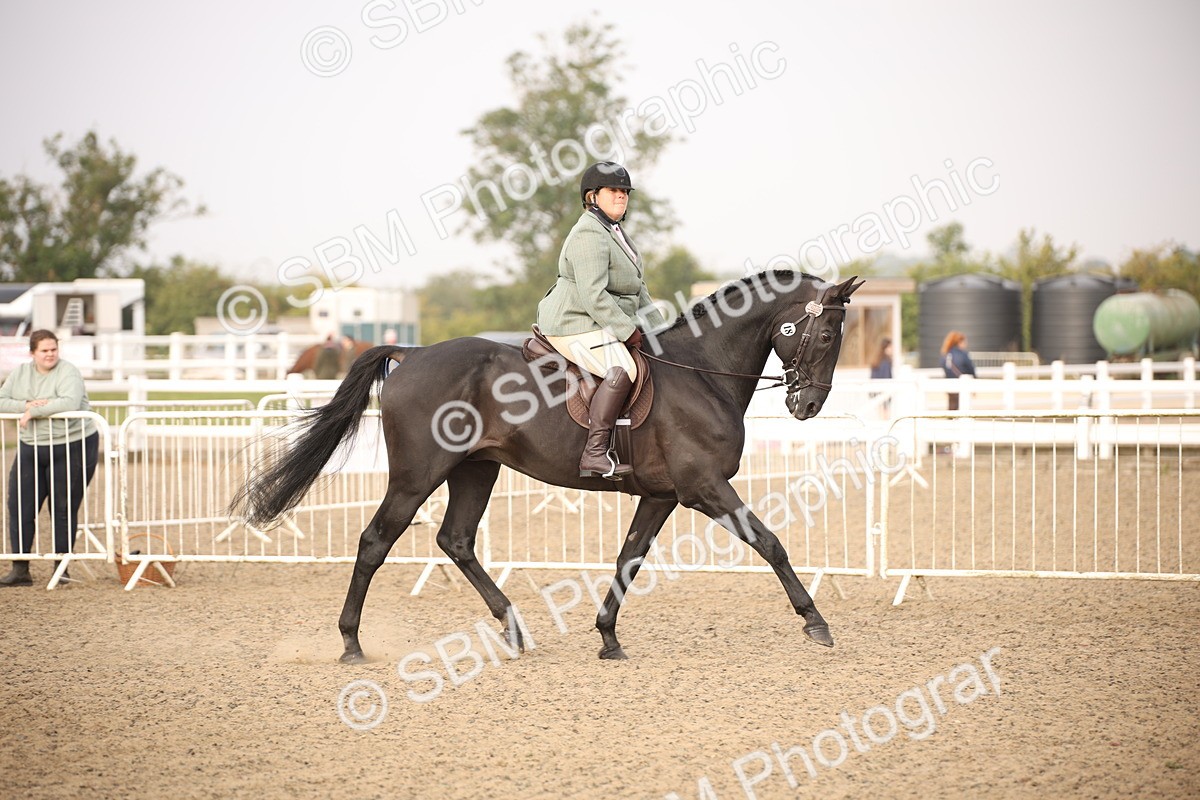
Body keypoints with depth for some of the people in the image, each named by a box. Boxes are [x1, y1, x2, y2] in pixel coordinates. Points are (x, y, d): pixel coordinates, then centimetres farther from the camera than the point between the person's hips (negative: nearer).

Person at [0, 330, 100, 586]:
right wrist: (26, 405, -14)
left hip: (72, 447, -5)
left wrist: (34, 411, -24)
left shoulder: (68, 372, -10)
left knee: (64, 509, 2)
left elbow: (70, 403, -28)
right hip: (31, 448, 5)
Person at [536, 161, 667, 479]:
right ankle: (594, 454, -35)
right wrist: (627, 331, -23)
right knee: (622, 370, -32)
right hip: (576, 327, -11)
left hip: (601, 324, 11)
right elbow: (594, 296, -27)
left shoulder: (613, 231, 16)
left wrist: (659, 330, 14)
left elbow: (636, 289, 21)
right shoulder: (590, 236, -18)